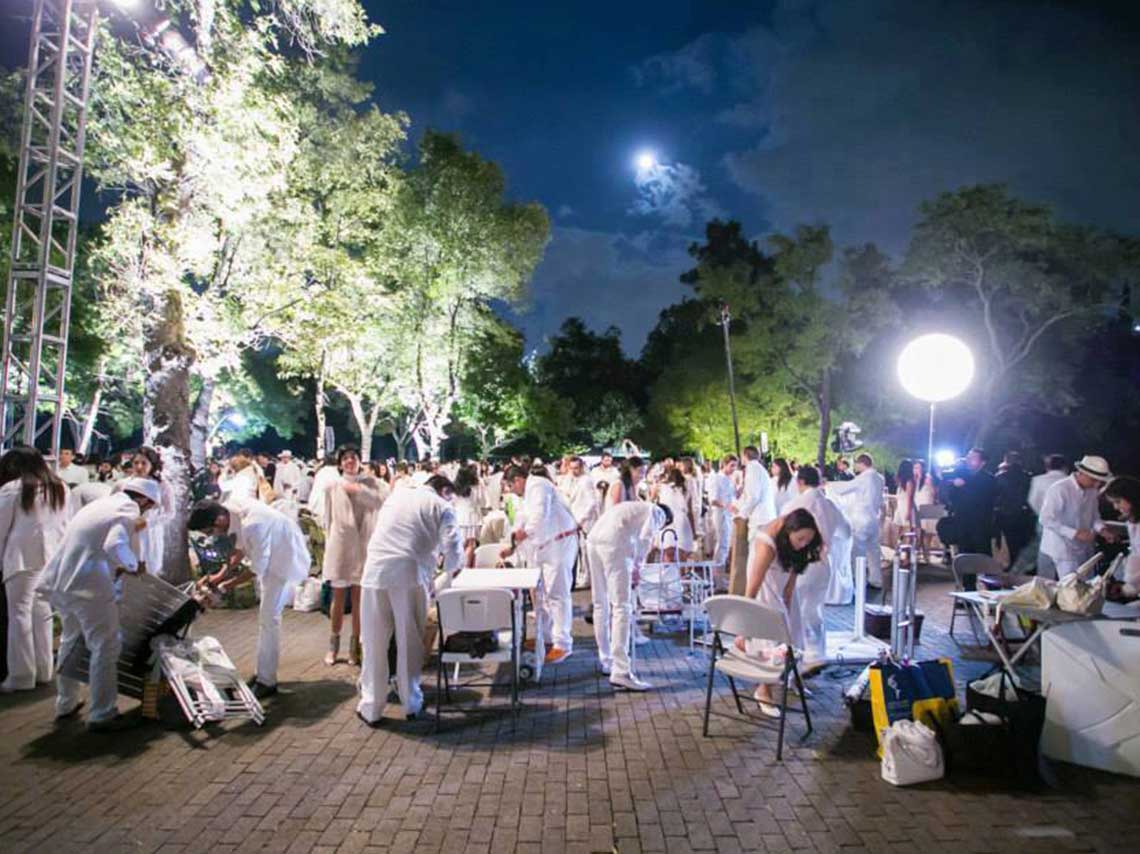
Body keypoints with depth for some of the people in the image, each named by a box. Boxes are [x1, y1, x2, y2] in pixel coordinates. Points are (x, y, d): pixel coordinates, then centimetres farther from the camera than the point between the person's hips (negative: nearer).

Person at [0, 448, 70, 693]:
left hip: (23, 558, -5)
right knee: (43, 614, 13)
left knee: (20, 615, 0)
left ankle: (22, 676, 2)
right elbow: (68, 525, 13)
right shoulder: (61, 488, 12)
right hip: (53, 558, 6)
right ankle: (43, 671, 18)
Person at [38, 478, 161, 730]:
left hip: (59, 581, 9)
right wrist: (133, 564, -9)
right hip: (89, 585, -9)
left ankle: (66, 703, 39)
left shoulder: (101, 504, 17)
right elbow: (115, 546, -25)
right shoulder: (128, 511, -9)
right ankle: (101, 715, 6)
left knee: (71, 640, 26)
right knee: (106, 647, 1)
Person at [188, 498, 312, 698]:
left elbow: (257, 568, -23)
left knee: (268, 618, -7)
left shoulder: (252, 525, -35)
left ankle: (266, 681, 3)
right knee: (266, 617, 16)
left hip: (287, 560, -9)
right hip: (271, 558, 9)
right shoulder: (233, 511, -9)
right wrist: (221, 574, 3)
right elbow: (241, 547, 9)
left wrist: (229, 584, -12)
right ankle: (263, 672, 29)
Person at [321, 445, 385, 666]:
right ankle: (333, 646, 19)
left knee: (359, 598, 4)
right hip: (339, 546, 0)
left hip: (363, 547, 0)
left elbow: (385, 501, -13)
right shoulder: (332, 487, 6)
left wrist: (359, 490, -16)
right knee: (338, 597, 6)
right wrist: (330, 544, 5)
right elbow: (327, 519, 10)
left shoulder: (370, 482, 5)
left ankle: (355, 646, 15)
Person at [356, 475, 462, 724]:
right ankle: (411, 703, 22)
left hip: (375, 572, 3)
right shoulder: (442, 507, 8)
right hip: (410, 575, -3)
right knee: (409, 642, 10)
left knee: (374, 644, 10)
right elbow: (452, 548, -3)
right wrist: (450, 569, 19)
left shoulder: (396, 495, 22)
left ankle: (371, 708, 17)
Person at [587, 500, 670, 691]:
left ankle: (606, 661, 27)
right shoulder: (657, 513, 13)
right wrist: (637, 566, -5)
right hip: (614, 542, -8)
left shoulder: (638, 508, 36)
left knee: (601, 604, 16)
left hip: (594, 540, 8)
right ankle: (621, 672, -11)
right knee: (622, 607, -8)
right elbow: (645, 537, -7)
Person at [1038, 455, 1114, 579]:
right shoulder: (1059, 489, -20)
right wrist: (1075, 533, -25)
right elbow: (1047, 520, -20)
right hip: (1060, 551, -7)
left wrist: (1102, 529, -3)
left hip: (1083, 550, 7)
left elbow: (1094, 514, 17)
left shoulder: (1092, 491, 2)